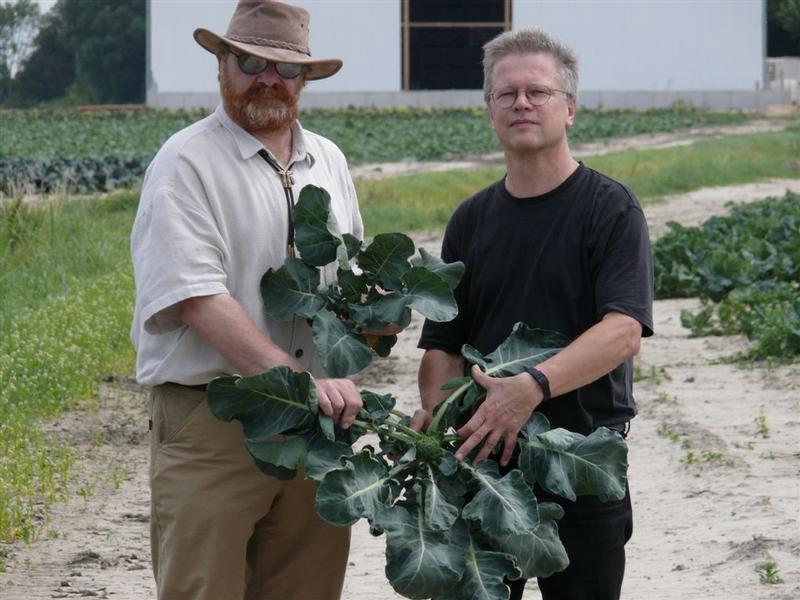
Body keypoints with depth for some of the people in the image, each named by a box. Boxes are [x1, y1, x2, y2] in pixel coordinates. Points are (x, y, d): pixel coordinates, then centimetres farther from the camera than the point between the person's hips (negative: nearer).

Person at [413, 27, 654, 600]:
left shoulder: (611, 209, -5)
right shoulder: (472, 220, 11)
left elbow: (623, 332, -18)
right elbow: (443, 344, 11)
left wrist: (533, 386, -31)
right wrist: (434, 408, -10)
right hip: (480, 462, 4)